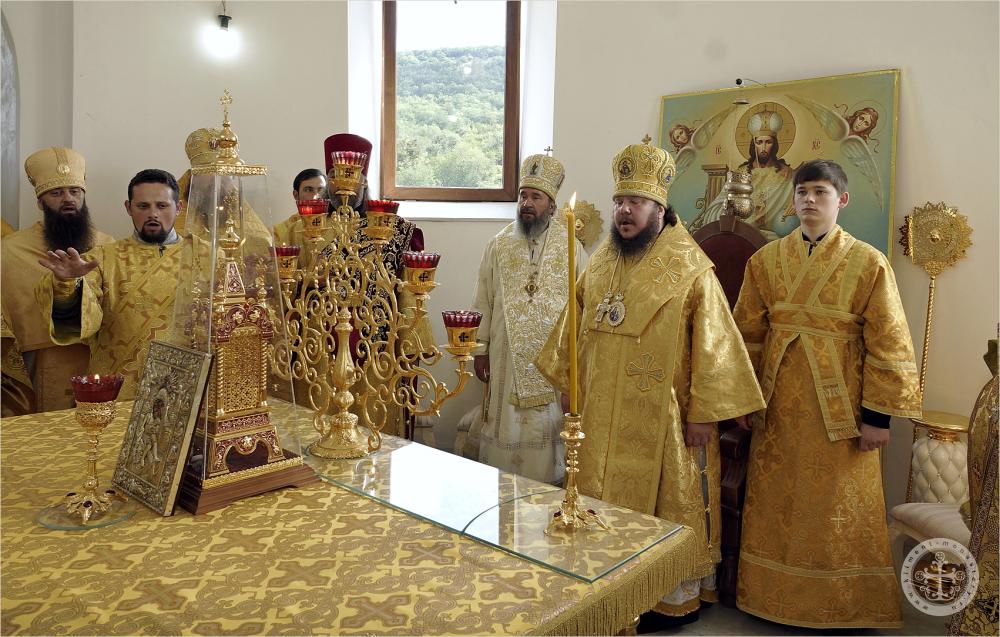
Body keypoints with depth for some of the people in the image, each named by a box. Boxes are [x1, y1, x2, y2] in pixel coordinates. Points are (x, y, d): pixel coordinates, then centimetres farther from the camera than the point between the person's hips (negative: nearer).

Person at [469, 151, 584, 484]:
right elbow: (483, 303, 5)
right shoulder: (498, 244, 4)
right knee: (506, 429, 7)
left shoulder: (570, 246, 1)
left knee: (548, 429, 6)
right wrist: (479, 350, 2)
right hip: (507, 356, 1)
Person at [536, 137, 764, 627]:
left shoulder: (689, 266, -10)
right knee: (604, 502, 14)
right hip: (603, 414, 6)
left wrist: (704, 411, -14)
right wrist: (567, 382, 15)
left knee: (669, 503, 8)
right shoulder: (602, 261, 7)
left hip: (662, 416, -5)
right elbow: (575, 325, 15)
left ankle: (678, 596, 27)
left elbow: (712, 342, -12)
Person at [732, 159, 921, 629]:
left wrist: (878, 414, -8)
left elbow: (888, 344, -5)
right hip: (779, 405, 3)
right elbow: (748, 333, 6)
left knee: (839, 509, 8)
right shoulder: (766, 259, 4)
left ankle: (846, 608, 27)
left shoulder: (869, 263, -4)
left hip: (839, 405, -2)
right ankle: (773, 595, 29)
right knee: (776, 504, 11)